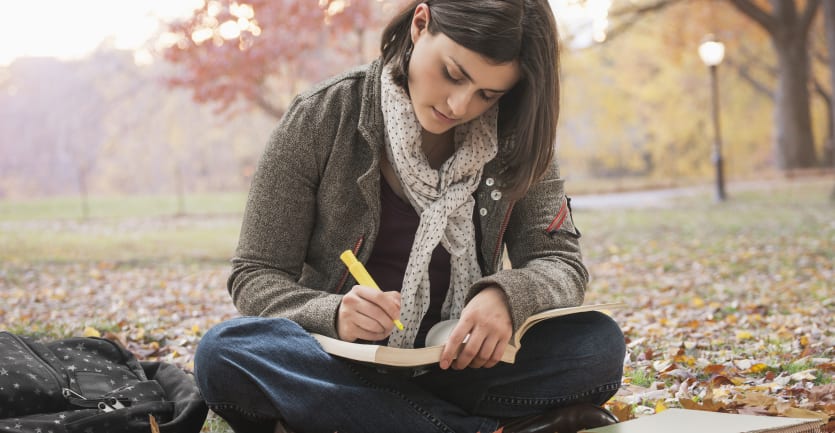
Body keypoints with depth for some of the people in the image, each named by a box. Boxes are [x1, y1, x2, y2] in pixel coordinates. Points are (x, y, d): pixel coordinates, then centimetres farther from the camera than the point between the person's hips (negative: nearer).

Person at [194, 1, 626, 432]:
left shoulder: (514, 136, -2)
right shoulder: (321, 120, -9)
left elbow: (562, 262, -3)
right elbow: (254, 276, -7)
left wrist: (507, 295, -27)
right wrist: (333, 315, -29)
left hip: (455, 365, 1)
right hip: (341, 362, -1)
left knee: (600, 345, -25)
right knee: (223, 352, -34)